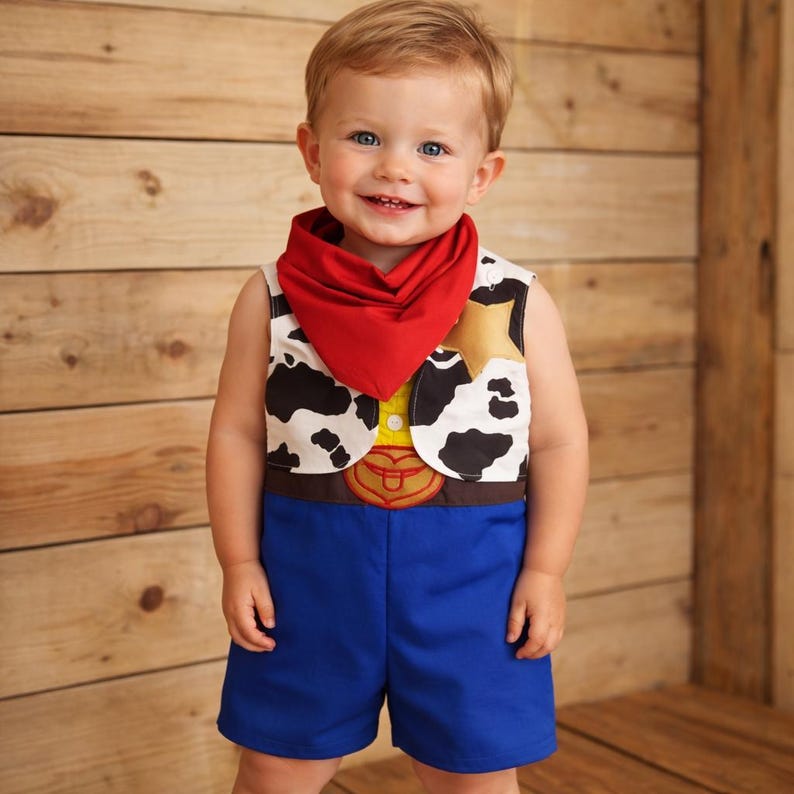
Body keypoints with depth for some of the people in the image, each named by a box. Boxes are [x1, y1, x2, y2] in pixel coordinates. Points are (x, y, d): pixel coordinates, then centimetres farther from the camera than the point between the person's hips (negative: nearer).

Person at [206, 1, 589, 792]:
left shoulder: (518, 304, -8)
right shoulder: (272, 297, -6)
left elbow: (559, 440, -1)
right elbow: (237, 432, 1)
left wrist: (544, 571, -2)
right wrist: (238, 562, -1)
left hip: (471, 575, 0)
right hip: (310, 569, 1)